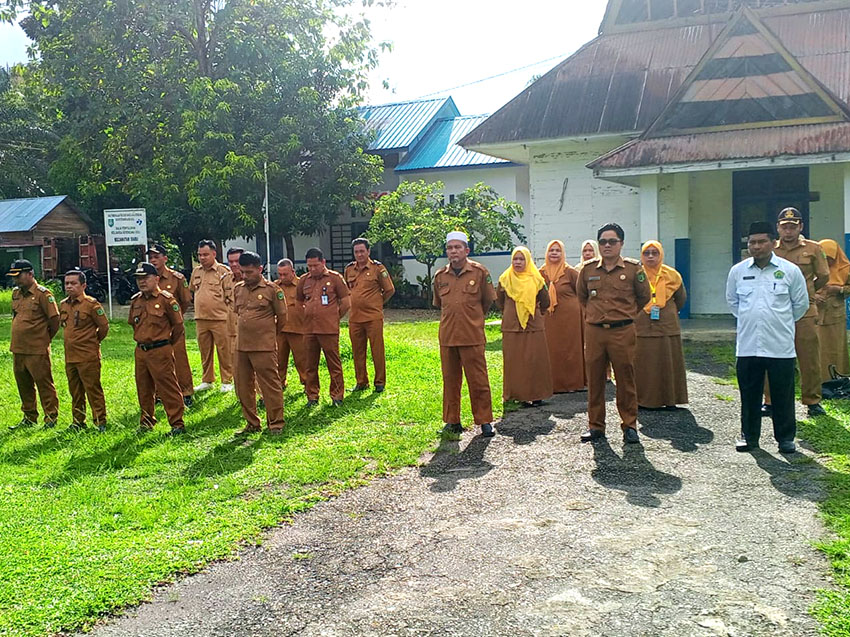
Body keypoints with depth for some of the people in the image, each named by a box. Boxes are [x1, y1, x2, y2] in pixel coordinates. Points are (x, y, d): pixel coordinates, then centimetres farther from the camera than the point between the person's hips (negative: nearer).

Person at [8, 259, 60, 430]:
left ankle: (51, 417, 9)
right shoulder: (16, 293, 12)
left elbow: (54, 319, -10)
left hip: (37, 350, -8)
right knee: (23, 384, 15)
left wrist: (45, 338, 2)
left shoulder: (42, 293, -10)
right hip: (17, 348, 8)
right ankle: (29, 417, 28)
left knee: (44, 384, 0)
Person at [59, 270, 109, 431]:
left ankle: (100, 422, 7)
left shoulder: (91, 304, -11)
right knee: (75, 392, 15)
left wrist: (93, 341, 5)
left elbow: (104, 326, -6)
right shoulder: (63, 305, 10)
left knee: (93, 390, -2)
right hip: (70, 356, 7)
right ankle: (78, 421, 26)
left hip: (88, 357, -7)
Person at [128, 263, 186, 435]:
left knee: (168, 388, -4)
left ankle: (177, 423, 2)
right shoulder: (135, 301, 9)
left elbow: (178, 324, -3)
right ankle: (146, 421, 30)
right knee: (144, 388, 16)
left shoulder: (166, 299, -9)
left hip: (160, 351, -6)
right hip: (140, 351, 7)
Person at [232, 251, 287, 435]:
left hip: (264, 347, -6)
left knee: (271, 386, -1)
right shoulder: (238, 289, 9)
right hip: (241, 346, 6)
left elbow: (282, 317, 2)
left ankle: (276, 423, 11)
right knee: (243, 388, 11)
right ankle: (252, 424, 24)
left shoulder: (272, 290, -6)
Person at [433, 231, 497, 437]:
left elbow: (488, 300, 9)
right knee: (450, 380, 10)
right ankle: (452, 422, 20)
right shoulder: (440, 276, 7)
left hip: (472, 336, -3)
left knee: (478, 380, 0)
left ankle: (484, 421, 12)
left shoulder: (479, 272, -2)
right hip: (447, 336, 3)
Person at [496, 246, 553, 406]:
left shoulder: (536, 279, 2)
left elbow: (545, 302, 13)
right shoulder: (505, 279, 3)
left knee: (535, 361, 1)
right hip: (511, 327, 0)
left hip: (534, 327, 0)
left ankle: (536, 394, 7)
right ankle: (519, 394, 6)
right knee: (514, 362, 0)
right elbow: (499, 300, 16)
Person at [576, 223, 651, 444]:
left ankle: (629, 426, 15)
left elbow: (643, 297, 13)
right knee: (594, 380, 7)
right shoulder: (588, 269, 5)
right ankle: (596, 426, 18)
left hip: (623, 332, -2)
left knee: (626, 380, 3)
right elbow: (581, 296, 22)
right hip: (594, 332, 2)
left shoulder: (633, 268, -1)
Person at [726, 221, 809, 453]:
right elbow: (732, 300, 20)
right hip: (747, 345, 2)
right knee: (749, 395, 9)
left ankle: (786, 437, 19)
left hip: (781, 346, -1)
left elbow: (801, 304, 11)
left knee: (783, 395, 6)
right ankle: (749, 436, 21)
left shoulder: (790, 271, -2)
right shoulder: (737, 271, 3)